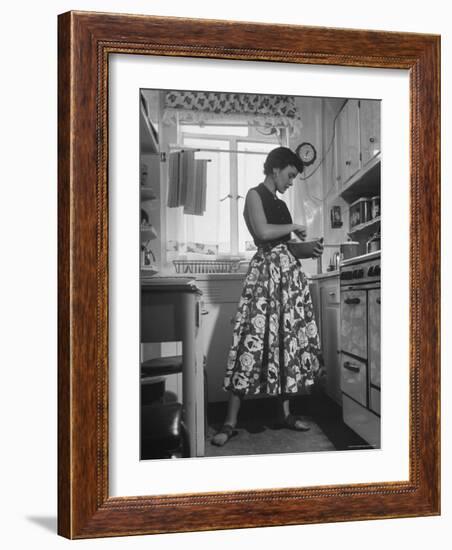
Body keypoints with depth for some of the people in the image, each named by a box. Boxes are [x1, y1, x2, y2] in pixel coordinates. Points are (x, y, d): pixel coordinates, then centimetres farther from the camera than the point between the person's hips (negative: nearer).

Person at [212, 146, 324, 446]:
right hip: (267, 270, -8)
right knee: (253, 340, -11)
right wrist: (293, 227, -4)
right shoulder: (254, 195, -1)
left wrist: (310, 250, 7)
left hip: (290, 272, 8)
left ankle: (287, 412, 13)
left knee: (289, 340, 5)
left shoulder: (281, 204, 22)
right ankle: (231, 422, -7)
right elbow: (263, 232, -17)